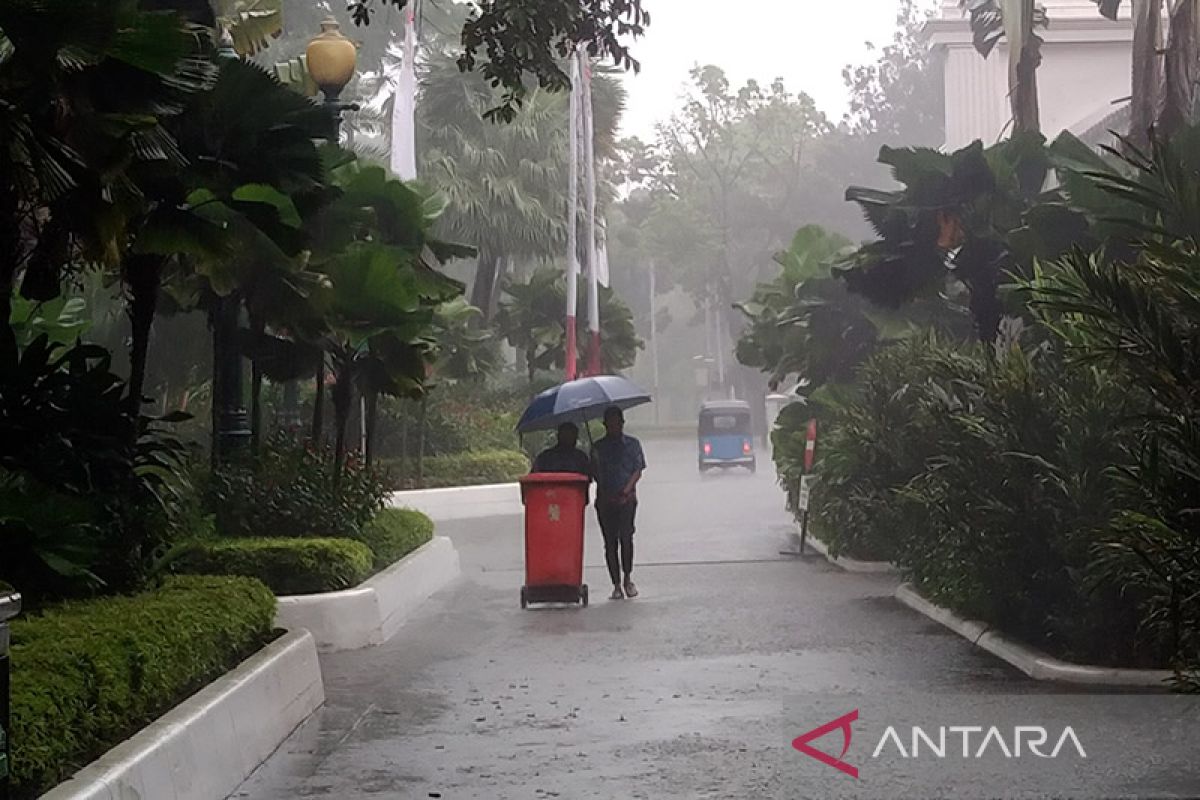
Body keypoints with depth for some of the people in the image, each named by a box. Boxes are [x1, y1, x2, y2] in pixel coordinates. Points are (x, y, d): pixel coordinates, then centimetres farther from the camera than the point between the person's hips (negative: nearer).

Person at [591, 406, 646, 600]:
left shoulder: (632, 444, 10)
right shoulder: (598, 447, 12)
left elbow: (637, 471, 5)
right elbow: (595, 473, 9)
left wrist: (626, 490, -10)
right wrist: (604, 492, -6)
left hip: (627, 499, -1)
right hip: (605, 500, 1)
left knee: (626, 536, -14)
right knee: (610, 542, 0)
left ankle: (628, 578, 2)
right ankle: (616, 584, 5)